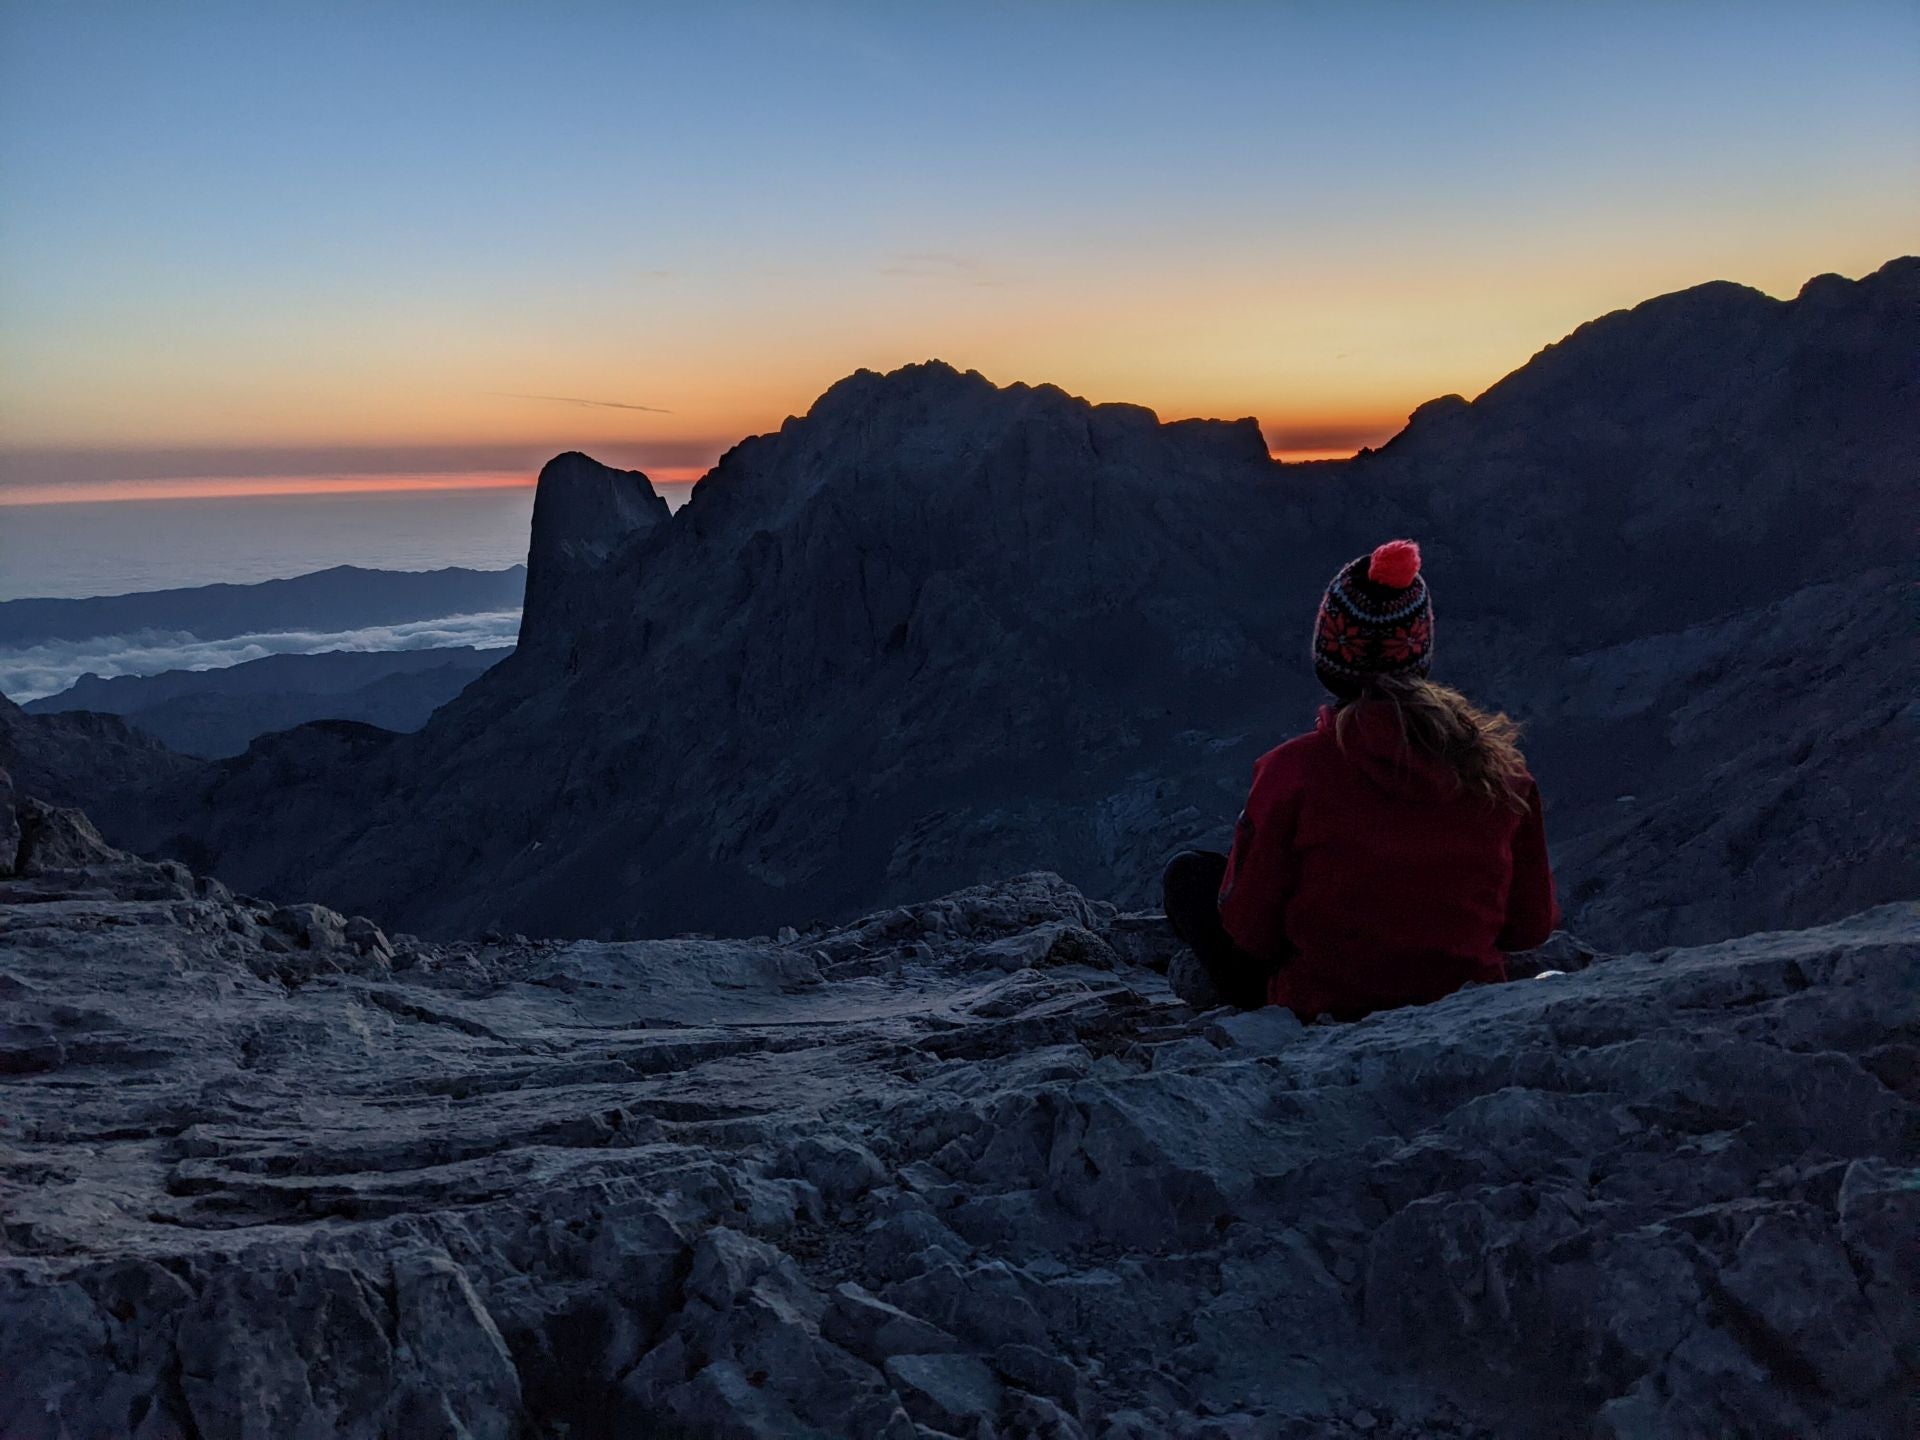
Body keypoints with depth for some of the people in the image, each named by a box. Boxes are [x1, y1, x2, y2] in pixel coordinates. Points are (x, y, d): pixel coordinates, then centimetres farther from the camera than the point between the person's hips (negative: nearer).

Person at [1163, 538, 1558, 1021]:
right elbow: (1533, 926, 0)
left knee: (1190, 870, 15)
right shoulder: (1498, 767, -10)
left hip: (1323, 1013, -4)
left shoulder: (1294, 770, -20)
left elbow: (1250, 933, -12)